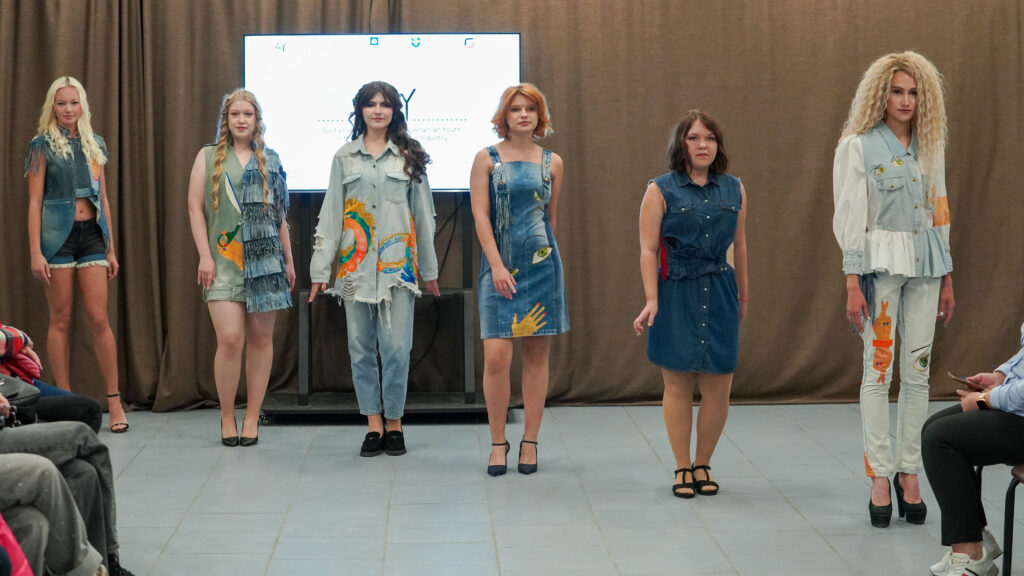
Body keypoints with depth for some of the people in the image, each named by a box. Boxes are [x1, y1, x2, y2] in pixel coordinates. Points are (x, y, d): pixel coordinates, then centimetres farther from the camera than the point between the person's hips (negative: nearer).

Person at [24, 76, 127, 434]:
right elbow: (34, 202, -3)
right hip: (58, 236, -3)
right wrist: (35, 252, -10)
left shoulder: (95, 144, 13)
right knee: (61, 320, 1)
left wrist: (111, 249, 13)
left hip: (91, 234, 3)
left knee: (98, 319, -2)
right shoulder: (43, 145, 1)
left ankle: (114, 400, 1)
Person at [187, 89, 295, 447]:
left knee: (261, 339, 2)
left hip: (265, 258, 2)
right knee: (230, 338, -13)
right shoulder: (209, 157, 8)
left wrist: (289, 260, 14)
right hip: (225, 259, -2)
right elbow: (195, 208, 3)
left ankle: (252, 418, 10)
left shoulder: (270, 161, 14)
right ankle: (226, 418, 2)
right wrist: (204, 256, -6)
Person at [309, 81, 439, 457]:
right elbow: (330, 214, 8)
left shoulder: (409, 157, 8)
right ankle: (374, 425, 12)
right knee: (361, 348, 3)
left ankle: (394, 423, 8)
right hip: (355, 263, 1)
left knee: (396, 348, -5)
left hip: (397, 262, -1)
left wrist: (429, 269, 10)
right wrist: (320, 270, 4)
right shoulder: (344, 158, 10)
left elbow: (423, 213, 11)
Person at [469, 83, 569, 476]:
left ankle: (530, 442, 15)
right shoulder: (486, 159, 2)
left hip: (542, 265, 2)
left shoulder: (552, 163, 9)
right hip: (499, 266, -2)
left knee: (537, 356, 5)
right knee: (496, 357, -9)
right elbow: (480, 215, -3)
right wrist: (497, 265, -11)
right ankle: (497, 442, 6)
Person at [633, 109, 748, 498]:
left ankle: (702, 464, 18)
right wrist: (651, 300, -14)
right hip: (676, 294, -3)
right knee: (678, 386, 2)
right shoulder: (661, 190, -2)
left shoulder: (734, 190, 8)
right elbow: (648, 250, -5)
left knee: (718, 389, 0)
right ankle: (682, 468, 15)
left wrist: (743, 295, 22)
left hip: (720, 294, 3)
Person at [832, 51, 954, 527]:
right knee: (878, 371, -4)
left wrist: (947, 277, 13)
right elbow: (850, 216, -6)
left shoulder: (930, 146, 12)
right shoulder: (858, 145, -2)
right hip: (881, 264, -4)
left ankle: (909, 473, 11)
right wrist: (853, 283, -12)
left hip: (925, 266, 5)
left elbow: (940, 213, 15)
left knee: (918, 372, 4)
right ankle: (879, 476, 1)